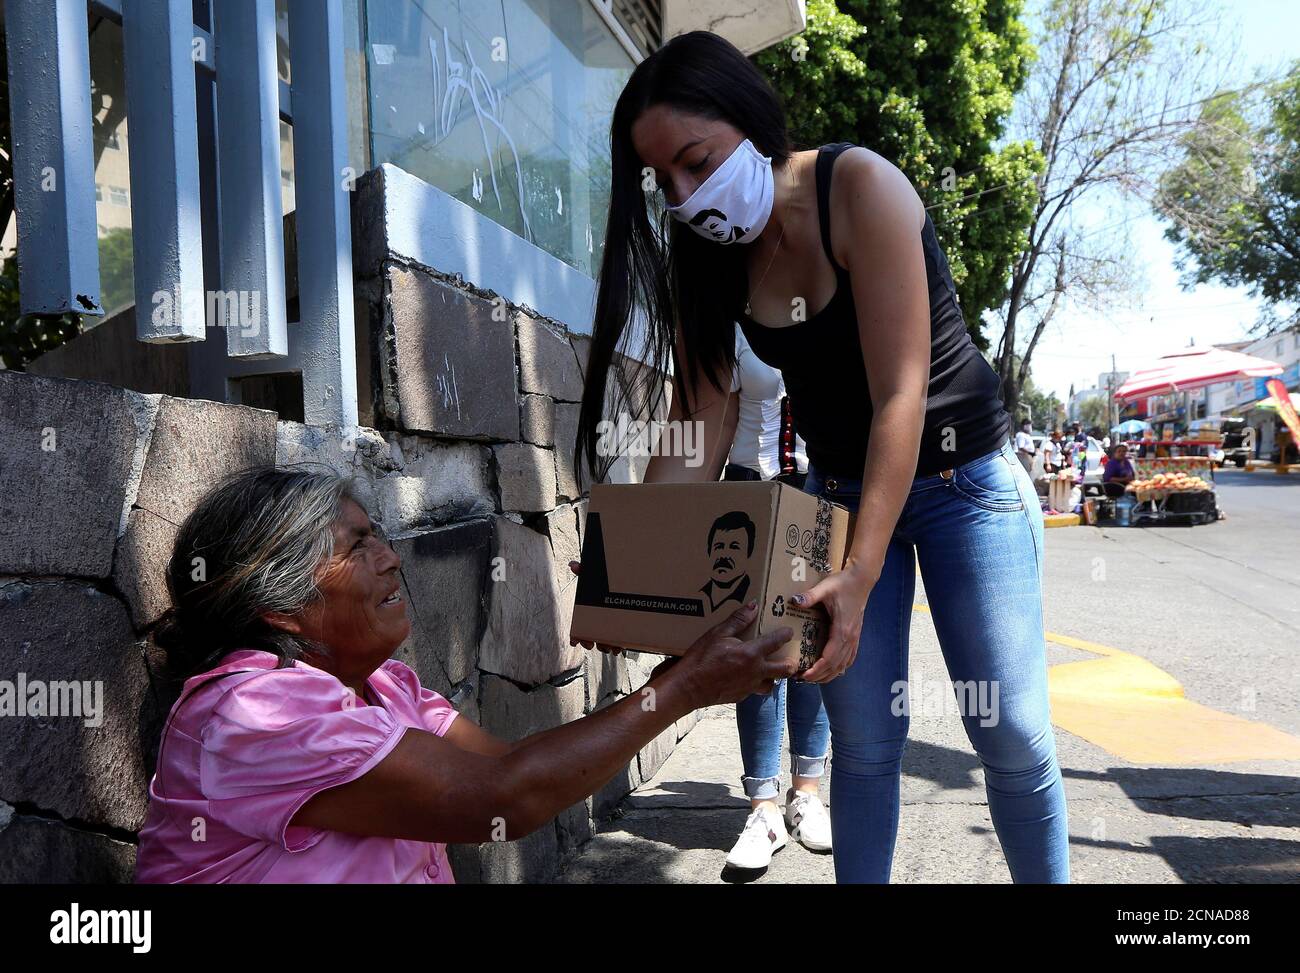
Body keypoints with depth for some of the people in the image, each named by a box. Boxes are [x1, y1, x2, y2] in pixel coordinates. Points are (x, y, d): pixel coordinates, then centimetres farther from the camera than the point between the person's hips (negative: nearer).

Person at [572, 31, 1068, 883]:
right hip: (839, 491, 4)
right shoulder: (707, 254, -6)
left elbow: (899, 394, -26)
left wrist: (862, 571, -32)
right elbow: (695, 427, -6)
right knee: (864, 740, 2)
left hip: (964, 481, -3)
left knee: (1011, 734, 0)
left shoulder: (858, 185, -21)